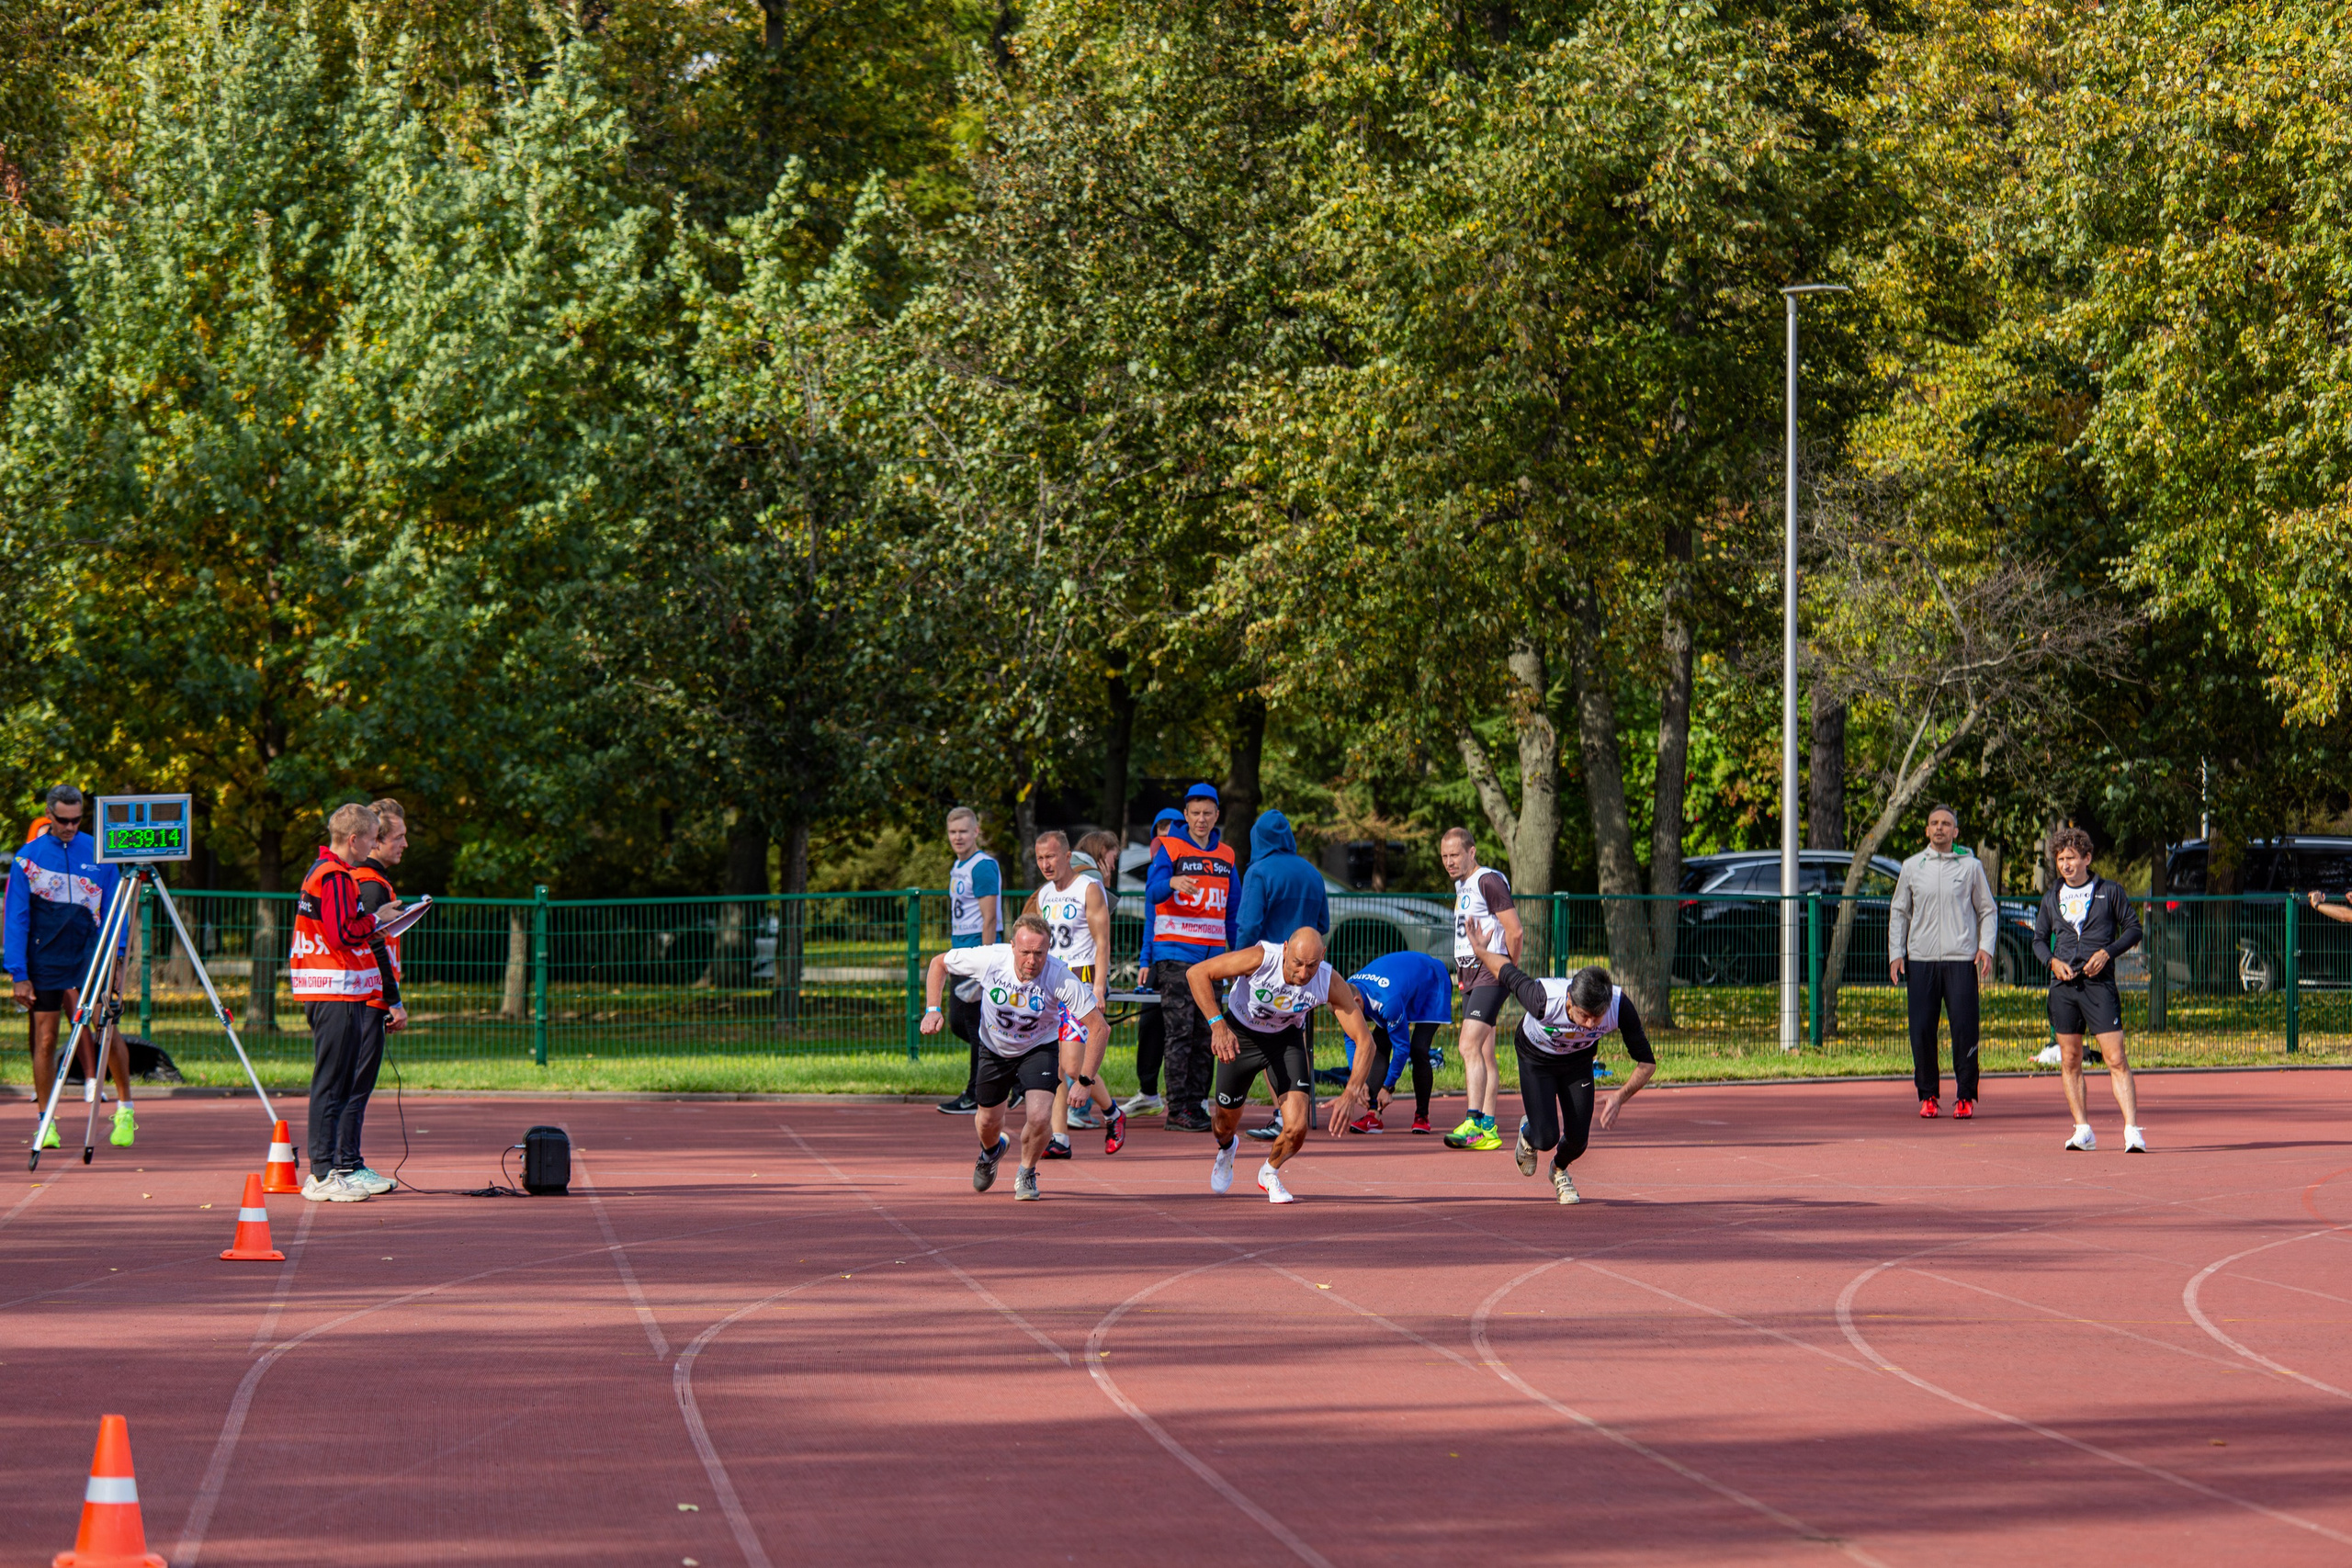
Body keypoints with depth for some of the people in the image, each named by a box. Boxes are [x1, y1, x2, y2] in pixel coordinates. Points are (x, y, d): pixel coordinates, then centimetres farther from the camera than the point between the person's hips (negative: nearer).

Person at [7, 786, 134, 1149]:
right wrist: (19, 975, -4)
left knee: (106, 1026, -12)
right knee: (45, 1040, 0)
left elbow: (113, 913, 9)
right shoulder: (27, 858, 0)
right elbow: (15, 921, 1)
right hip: (45, 963, 0)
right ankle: (46, 1123, 8)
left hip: (90, 957, 0)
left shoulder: (98, 854, 4)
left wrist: (116, 958, -1)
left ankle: (125, 1109, 0)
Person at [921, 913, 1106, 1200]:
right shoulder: (989, 959, -29)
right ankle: (991, 1150, 53)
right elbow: (939, 963, -10)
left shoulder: (1061, 977, -34)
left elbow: (1099, 1028, -29)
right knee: (988, 1122, 13)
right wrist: (932, 1010, -21)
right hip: (994, 1047, 2)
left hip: (1039, 1048, -2)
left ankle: (1026, 1174, 11)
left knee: (1040, 1117, -22)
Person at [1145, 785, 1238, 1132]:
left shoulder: (1226, 855, 15)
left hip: (1212, 954, 5)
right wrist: (1172, 882, -37)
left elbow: (1233, 908, 20)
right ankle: (1177, 1110, -11)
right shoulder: (1170, 848, 0)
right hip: (1175, 952, -5)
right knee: (1180, 1032, -10)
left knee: (1205, 1034, 4)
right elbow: (1153, 892, -15)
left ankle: (1196, 1105, 8)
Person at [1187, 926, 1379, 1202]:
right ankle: (1226, 1148, 55)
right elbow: (1196, 973, -30)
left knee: (1296, 1129, -15)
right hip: (1239, 1037, -1)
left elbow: (1364, 1041, -23)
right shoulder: (1261, 959, -35)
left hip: (1286, 1040, 1)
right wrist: (1217, 1024, -40)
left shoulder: (1331, 984, -29)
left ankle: (1270, 1173, 21)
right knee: (1226, 1125, 14)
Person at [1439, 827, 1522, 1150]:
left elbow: (1515, 932, -14)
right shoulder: (1461, 885, 18)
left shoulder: (1489, 881, -11)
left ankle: (1473, 1124, -26)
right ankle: (1488, 1129, 10)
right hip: (1469, 977, 10)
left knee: (1470, 1047, -19)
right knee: (1483, 1053, 9)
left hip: (1490, 973, -10)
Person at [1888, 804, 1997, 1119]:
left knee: (1964, 1030, -7)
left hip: (1961, 960, -2)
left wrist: (1986, 947, -3)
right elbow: (1898, 912, 17)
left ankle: (1965, 1097, 0)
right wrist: (1896, 953, 6)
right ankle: (1928, 1096, 8)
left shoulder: (1971, 866, 8)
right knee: (1921, 1031, -2)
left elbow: (1988, 910, 12)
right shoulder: (1912, 867, 12)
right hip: (1920, 960, 2)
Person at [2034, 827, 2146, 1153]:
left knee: (2116, 1059, -10)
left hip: (2100, 983, -4)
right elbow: (2039, 939, 19)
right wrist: (2053, 961, -1)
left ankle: (2132, 1130, -14)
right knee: (2070, 1061, 5)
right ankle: (2083, 1130, 12)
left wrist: (2107, 952, -9)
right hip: (2063, 984, 4)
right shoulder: (2051, 899, 13)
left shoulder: (2110, 891, 4)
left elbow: (2133, 929, 6)